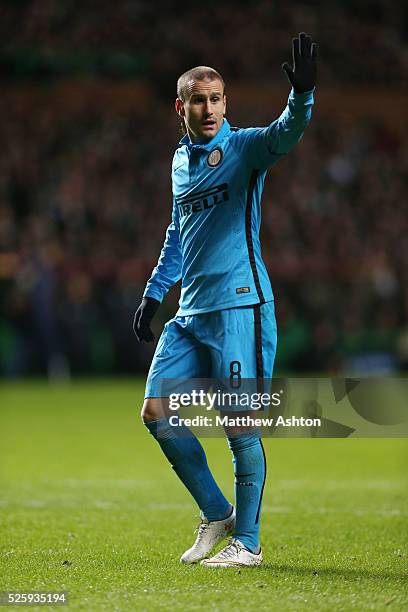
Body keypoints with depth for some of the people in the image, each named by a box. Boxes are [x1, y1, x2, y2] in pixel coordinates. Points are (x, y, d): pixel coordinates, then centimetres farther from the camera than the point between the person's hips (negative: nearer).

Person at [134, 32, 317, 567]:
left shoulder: (243, 147, -4)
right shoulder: (181, 161, 16)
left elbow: (285, 133, -27)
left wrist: (302, 93, -46)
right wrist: (153, 294, 24)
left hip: (239, 306, -7)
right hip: (191, 312, 7)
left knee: (240, 424, -6)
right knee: (156, 411, 2)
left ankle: (247, 540, 4)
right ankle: (217, 514, 15)